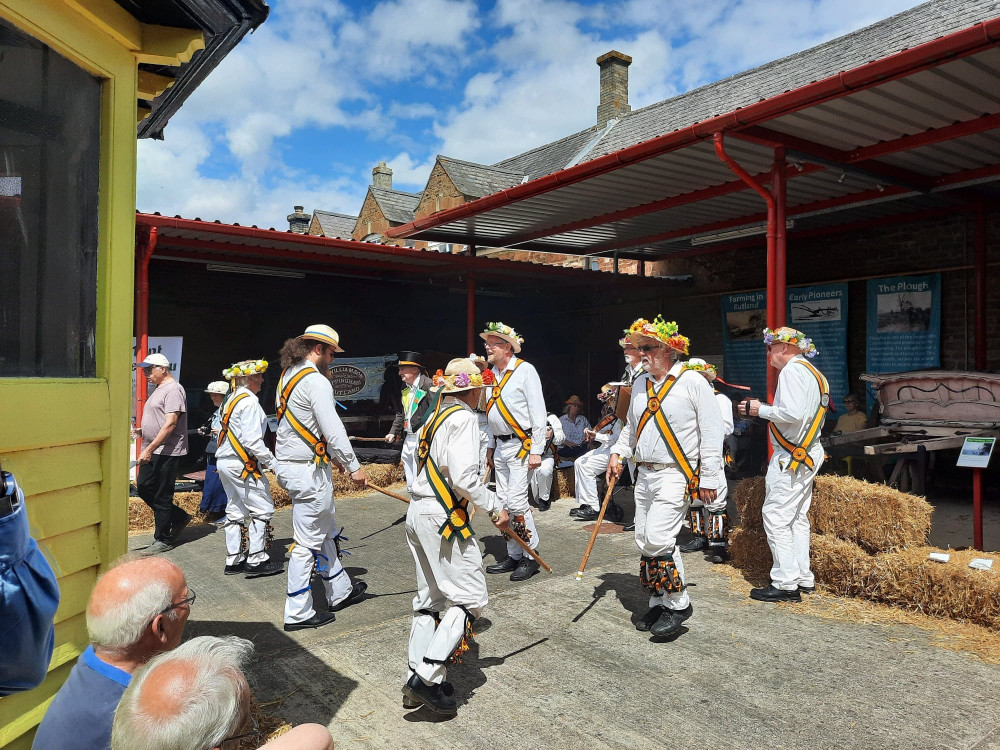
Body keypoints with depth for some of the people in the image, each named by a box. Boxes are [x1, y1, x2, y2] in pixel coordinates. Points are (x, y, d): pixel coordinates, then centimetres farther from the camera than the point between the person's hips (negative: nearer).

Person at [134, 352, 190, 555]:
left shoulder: (173, 390, -14)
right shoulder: (159, 390, 17)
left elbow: (170, 424, -22)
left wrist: (149, 449, -24)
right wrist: (140, 430, 15)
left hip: (166, 451, -10)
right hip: (152, 452, 10)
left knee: (162, 496, -2)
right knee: (143, 487, 12)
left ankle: (163, 540, 9)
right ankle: (179, 517, 24)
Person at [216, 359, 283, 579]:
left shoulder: (231, 400, 14)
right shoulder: (249, 401, -16)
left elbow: (224, 433, 16)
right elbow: (252, 441, -23)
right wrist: (272, 462, -15)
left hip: (226, 462, 10)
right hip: (242, 464, -10)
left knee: (236, 511, 15)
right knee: (262, 509, -2)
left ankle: (233, 560, 21)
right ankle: (256, 561, 2)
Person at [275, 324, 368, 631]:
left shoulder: (287, 375, 14)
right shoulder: (316, 382, -17)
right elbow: (333, 429, -21)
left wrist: (334, 456, 22)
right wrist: (354, 466, -15)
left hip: (288, 464, 11)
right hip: (309, 470, -11)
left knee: (326, 531, 21)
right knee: (308, 542, -1)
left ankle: (340, 592, 33)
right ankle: (298, 613, 8)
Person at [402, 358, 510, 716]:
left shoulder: (434, 418, 16)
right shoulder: (463, 418, -11)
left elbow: (434, 470, 13)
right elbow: (464, 477, -21)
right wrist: (495, 508, -11)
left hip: (417, 513, 10)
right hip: (443, 516, -10)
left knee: (430, 599, 15)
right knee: (470, 597, -2)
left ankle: (415, 682, 19)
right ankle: (429, 676, -6)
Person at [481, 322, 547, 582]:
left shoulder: (525, 370, -10)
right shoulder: (492, 375, 13)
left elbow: (538, 412, -13)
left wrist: (537, 451, -16)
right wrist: (490, 447, 17)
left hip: (521, 445, -8)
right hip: (500, 446, 8)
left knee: (516, 501, -11)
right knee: (504, 501, 10)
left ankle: (531, 557, 3)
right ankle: (513, 555, 21)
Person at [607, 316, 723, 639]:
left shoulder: (692, 382, -8)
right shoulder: (640, 383, 12)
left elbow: (711, 433, -8)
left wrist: (709, 478, -10)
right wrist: (618, 453, 10)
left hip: (675, 475, -7)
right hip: (645, 474, 7)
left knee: (657, 539, -15)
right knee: (644, 541, 9)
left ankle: (678, 603, 4)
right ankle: (659, 604, 23)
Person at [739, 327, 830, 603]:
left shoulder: (792, 371, -13)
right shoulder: (812, 373, 17)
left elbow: (793, 413, -24)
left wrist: (760, 409, -12)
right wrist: (768, 409, 12)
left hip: (790, 455, -10)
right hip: (809, 453, 10)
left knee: (776, 517, -7)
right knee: (797, 518, 15)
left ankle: (785, 584, -4)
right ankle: (803, 578, 22)